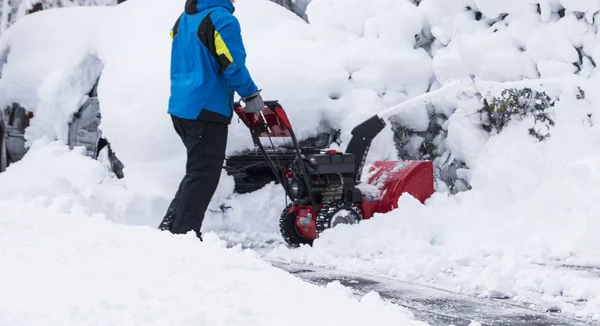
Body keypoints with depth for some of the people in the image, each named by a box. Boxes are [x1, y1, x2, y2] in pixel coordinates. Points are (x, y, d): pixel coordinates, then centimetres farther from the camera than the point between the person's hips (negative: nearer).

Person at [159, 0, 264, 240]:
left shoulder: (183, 20, 14)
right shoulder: (222, 19, -14)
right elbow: (233, 65, -17)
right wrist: (251, 95, -4)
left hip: (181, 107, 9)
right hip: (207, 111, -9)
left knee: (197, 172, 18)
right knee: (203, 175, -4)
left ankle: (170, 228, 15)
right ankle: (183, 234, -7)